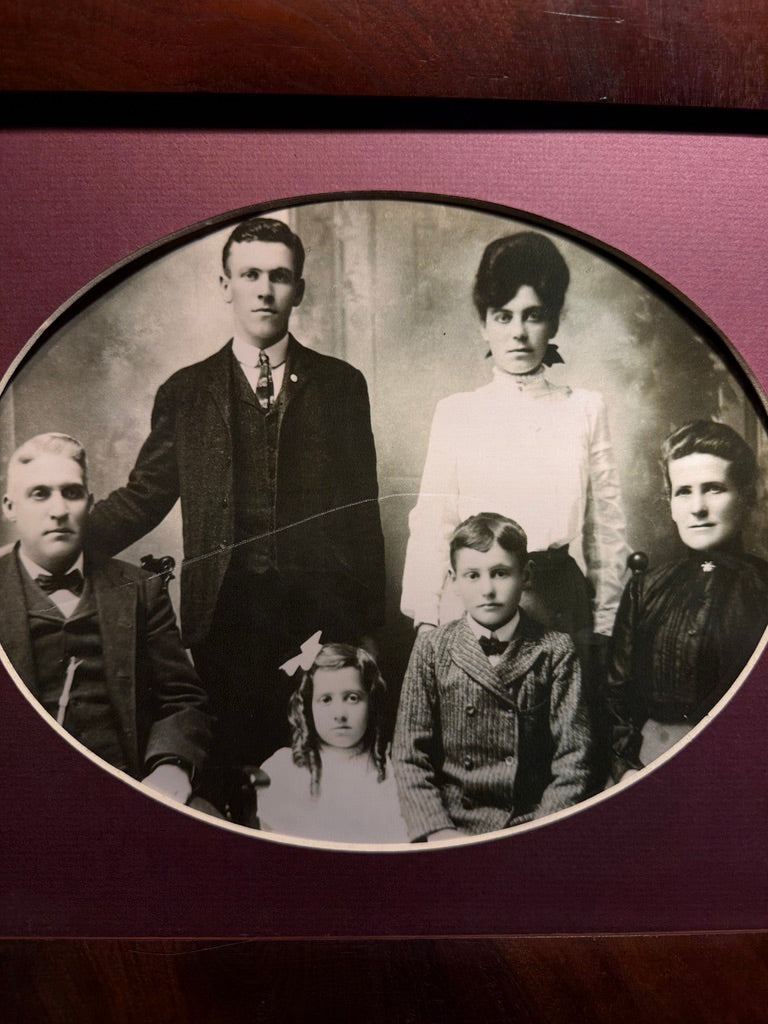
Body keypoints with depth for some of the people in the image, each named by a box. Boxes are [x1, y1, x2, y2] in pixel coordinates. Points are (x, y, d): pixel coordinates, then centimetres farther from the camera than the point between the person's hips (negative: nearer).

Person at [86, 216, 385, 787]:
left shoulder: (340, 384, 7)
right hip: (227, 612, 1)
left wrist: (369, 623, 4)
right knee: (237, 760, 7)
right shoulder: (185, 392, 9)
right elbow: (145, 495, 7)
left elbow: (362, 506, 6)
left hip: (323, 611, 0)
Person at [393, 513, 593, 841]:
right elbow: (409, 755, 0)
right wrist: (438, 830, -11)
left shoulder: (554, 651, 1)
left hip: (531, 826, 0)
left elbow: (572, 757, -1)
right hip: (452, 828, 0)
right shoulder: (431, 649, 2)